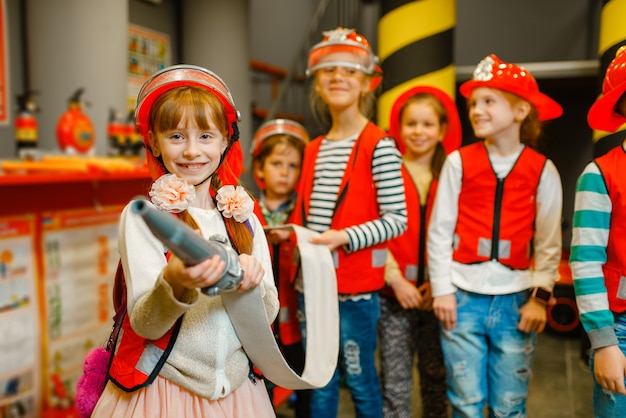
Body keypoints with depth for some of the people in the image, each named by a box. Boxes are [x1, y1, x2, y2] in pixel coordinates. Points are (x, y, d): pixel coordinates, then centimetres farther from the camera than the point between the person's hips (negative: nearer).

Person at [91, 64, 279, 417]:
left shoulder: (243, 216, 0)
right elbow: (144, 324, -16)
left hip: (236, 387, 4)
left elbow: (268, 313, -2)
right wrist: (175, 283, -35)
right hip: (161, 386, -3)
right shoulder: (141, 216, -10)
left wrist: (252, 282, -22)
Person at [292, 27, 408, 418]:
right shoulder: (314, 149, 11)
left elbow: (396, 219, -12)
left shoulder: (379, 145, -9)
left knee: (361, 380, 9)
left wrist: (345, 237, -22)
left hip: (356, 285, -6)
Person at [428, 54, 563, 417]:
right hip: (464, 297, 0)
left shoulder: (543, 170, 1)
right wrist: (442, 290, -2)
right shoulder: (459, 162, -1)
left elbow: (549, 243, 2)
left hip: (516, 301, 1)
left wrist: (540, 296, -4)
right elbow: (440, 231, 0)